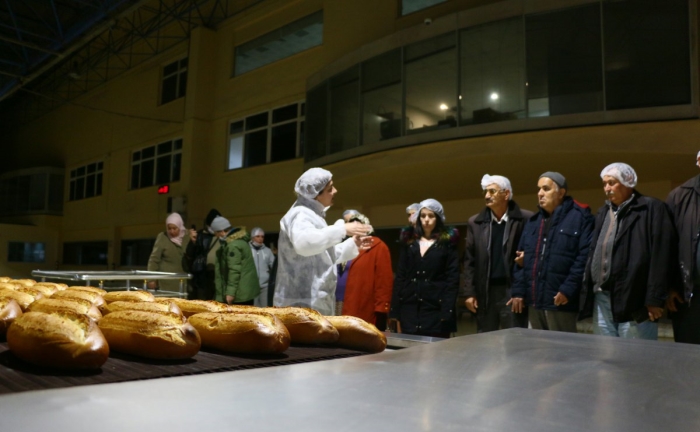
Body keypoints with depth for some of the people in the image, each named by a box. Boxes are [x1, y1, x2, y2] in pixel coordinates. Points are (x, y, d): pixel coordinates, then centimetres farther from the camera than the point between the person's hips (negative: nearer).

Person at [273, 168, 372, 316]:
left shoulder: (314, 214, 20)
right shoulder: (301, 214, -13)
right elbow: (303, 242, -37)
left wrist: (352, 244, 18)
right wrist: (342, 229, -35)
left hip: (315, 302, 10)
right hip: (302, 303, -10)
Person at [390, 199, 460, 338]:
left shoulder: (447, 243, 3)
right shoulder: (409, 243, 12)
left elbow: (452, 279, -4)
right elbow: (400, 277, 10)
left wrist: (447, 312, -13)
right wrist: (395, 311, 4)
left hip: (435, 309, -3)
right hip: (410, 308, 3)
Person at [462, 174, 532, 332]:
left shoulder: (526, 219, -2)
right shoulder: (475, 222, 7)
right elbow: (469, 261, 6)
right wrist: (469, 292, 1)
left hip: (513, 290, -3)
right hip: (484, 292, 3)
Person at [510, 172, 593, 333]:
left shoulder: (579, 217, -4)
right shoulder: (533, 221, 17)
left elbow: (585, 256, -14)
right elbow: (522, 258, 16)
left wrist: (568, 289, -19)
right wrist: (518, 291, 8)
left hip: (560, 301, -7)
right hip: (534, 300, 7)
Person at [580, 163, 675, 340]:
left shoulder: (652, 208, -3)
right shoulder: (603, 212, 19)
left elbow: (661, 256, -11)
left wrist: (655, 298, -16)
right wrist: (588, 293, 13)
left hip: (633, 300, -7)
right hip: (601, 299, 7)